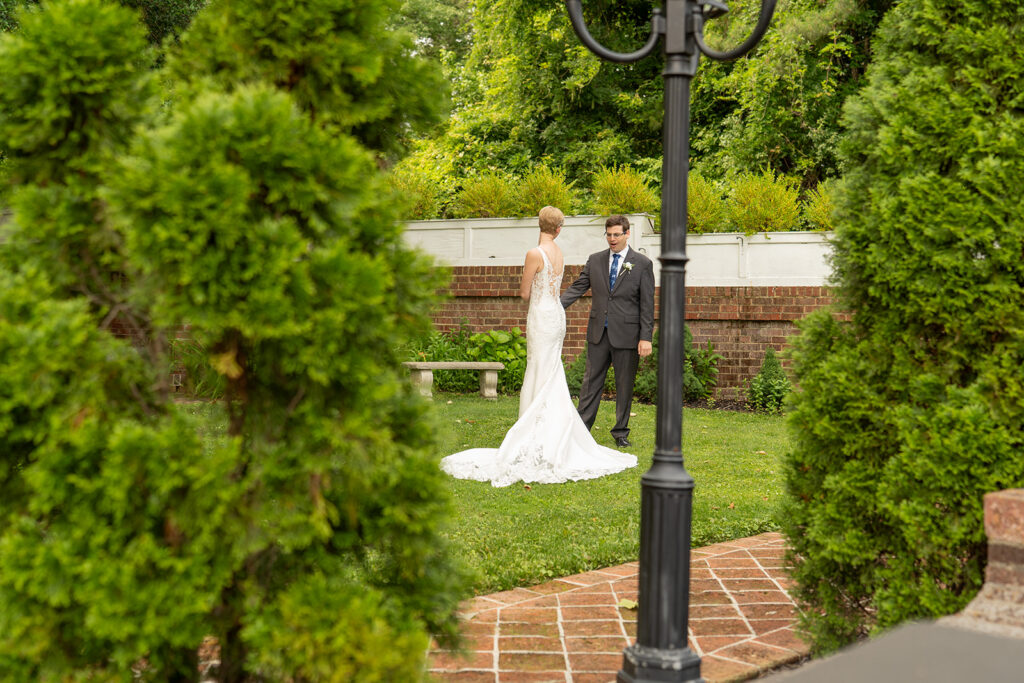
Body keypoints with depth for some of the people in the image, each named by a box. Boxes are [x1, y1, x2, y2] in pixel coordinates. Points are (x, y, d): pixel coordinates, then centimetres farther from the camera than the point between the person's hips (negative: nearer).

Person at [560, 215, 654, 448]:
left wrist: (646, 337, -11)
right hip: (598, 332, 3)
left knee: (624, 385, 7)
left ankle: (621, 432, 18)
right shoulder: (595, 260, 7)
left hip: (626, 334, -3)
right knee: (591, 381, 7)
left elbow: (647, 304, -5)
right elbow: (577, 288, 6)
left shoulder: (642, 264, -3)